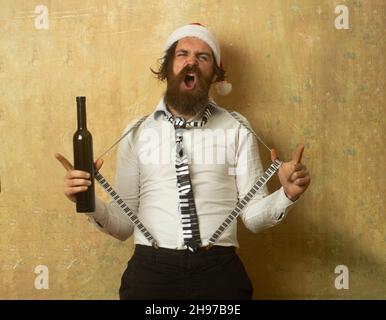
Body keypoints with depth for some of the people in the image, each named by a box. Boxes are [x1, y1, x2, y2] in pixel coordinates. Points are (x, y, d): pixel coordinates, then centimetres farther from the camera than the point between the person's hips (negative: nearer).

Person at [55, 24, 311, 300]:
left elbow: (253, 216, 4)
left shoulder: (236, 129, 4)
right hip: (150, 268, 1)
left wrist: (287, 195, -15)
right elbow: (124, 224, 5)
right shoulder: (137, 133, 6)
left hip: (218, 270, 0)